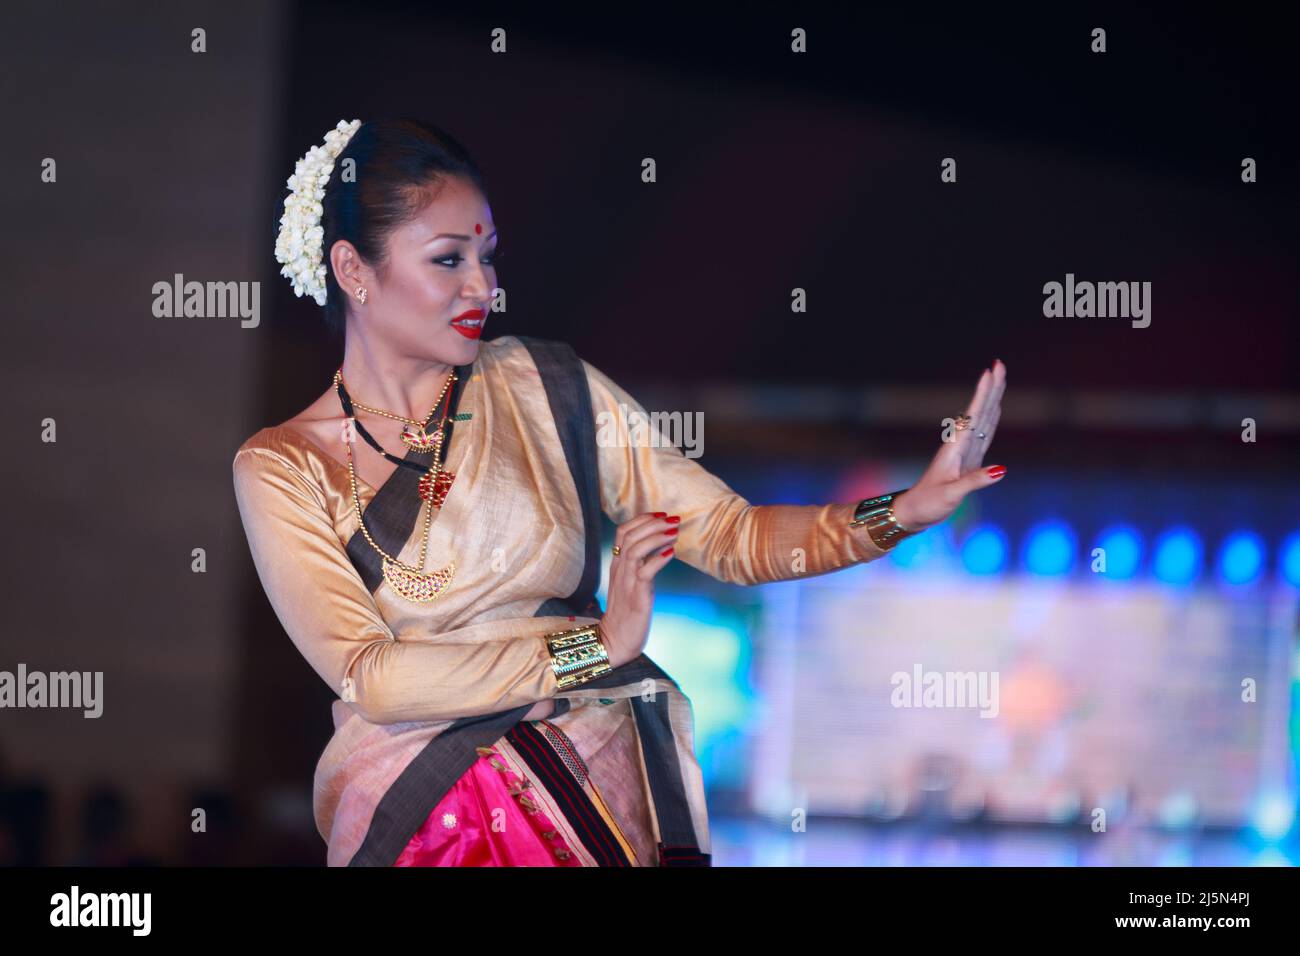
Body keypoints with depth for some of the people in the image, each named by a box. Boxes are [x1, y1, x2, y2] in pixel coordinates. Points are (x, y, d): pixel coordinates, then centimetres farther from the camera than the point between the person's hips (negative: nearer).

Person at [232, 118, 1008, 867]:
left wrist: (905, 512, -10)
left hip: (601, 788, 2)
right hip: (413, 816, -2)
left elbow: (732, 536, 6)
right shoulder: (282, 467, 2)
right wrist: (596, 648, -13)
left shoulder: (547, 387, 7)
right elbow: (368, 676, -9)